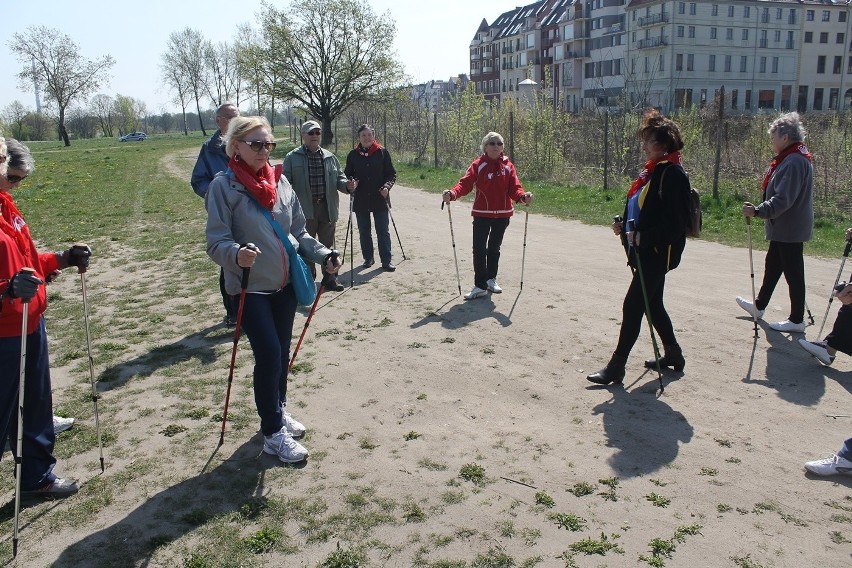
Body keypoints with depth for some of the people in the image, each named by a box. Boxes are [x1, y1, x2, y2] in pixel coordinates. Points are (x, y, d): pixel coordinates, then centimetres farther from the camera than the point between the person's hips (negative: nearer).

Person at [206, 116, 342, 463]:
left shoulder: (280, 182, 5)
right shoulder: (224, 186, -10)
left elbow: (298, 232, 12)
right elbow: (216, 242, -15)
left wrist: (323, 255, -2)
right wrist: (236, 254, -36)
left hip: (285, 284, 5)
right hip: (249, 288, -5)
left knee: (282, 353, 15)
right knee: (269, 354, -8)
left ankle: (278, 411, 37)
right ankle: (273, 433, 8)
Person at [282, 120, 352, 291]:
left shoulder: (330, 157, 11)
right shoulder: (292, 158, 0)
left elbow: (339, 178, 12)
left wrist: (346, 185, -11)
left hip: (327, 209, 3)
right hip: (304, 210, -3)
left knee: (328, 245, 11)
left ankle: (329, 278, 22)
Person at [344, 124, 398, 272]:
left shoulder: (382, 152, -1)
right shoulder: (353, 154, 3)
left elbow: (391, 174, 2)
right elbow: (348, 175, 10)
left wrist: (387, 186, -15)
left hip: (380, 199, -2)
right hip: (360, 200, 2)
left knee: (383, 231, 1)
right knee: (364, 231, 11)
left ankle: (386, 260, 7)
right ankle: (368, 258, 24)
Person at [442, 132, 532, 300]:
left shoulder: (508, 166, 2)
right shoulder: (478, 165, -5)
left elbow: (514, 188, -6)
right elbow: (465, 183, -16)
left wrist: (523, 196, -29)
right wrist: (452, 193, -36)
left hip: (503, 214, 3)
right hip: (482, 214, -3)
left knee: (494, 248, 17)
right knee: (479, 249, -8)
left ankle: (491, 279, 33)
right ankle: (480, 286, -1)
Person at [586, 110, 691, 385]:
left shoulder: (673, 174, -17)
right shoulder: (652, 169, 12)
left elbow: (676, 221, -22)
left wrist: (645, 236, -25)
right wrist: (625, 226, 5)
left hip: (658, 253, -10)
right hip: (644, 250, 10)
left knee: (633, 305, -7)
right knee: (652, 303, 19)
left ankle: (616, 366, 1)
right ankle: (673, 354, 35)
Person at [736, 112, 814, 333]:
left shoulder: (794, 162, -22)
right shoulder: (790, 159, 11)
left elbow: (783, 199, -28)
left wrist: (758, 211, -28)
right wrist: (760, 209, 16)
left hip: (790, 229, -11)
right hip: (784, 228, 11)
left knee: (793, 273, -1)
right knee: (772, 266, 21)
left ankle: (797, 320, 10)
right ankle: (759, 306, 36)